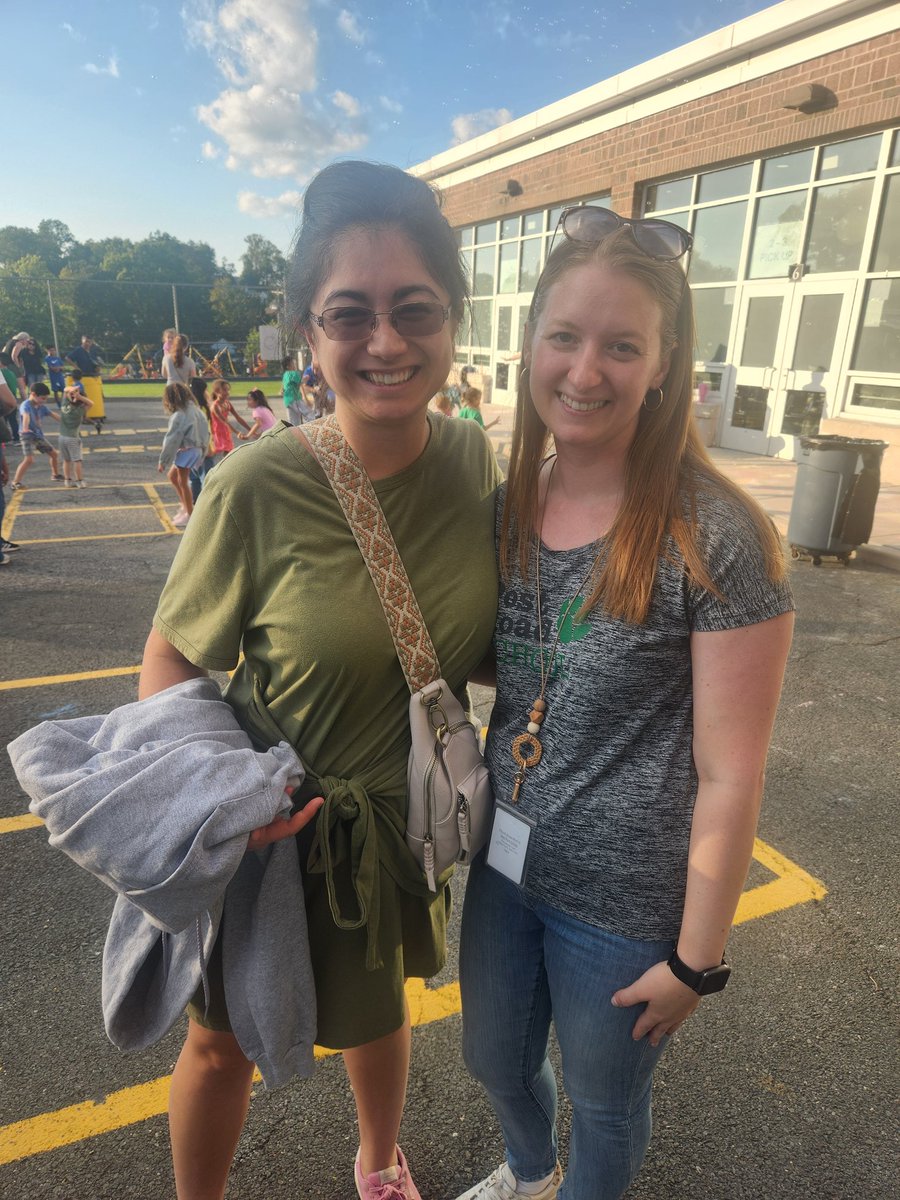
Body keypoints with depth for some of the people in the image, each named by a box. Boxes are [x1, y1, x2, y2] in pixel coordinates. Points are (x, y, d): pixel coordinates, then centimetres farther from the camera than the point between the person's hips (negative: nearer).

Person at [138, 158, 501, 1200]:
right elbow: (172, 657, -13)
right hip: (272, 835, -3)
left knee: (376, 1002, 30)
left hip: (408, 818, 4)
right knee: (222, 1039, 21)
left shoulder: (472, 460, -12)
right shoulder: (255, 487, -25)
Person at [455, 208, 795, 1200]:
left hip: (624, 900, -5)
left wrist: (696, 958, -10)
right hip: (503, 859, 6)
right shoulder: (506, 508, -4)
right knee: (494, 1059, 29)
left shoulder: (717, 539, -21)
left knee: (603, 1104, 23)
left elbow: (729, 775, -17)